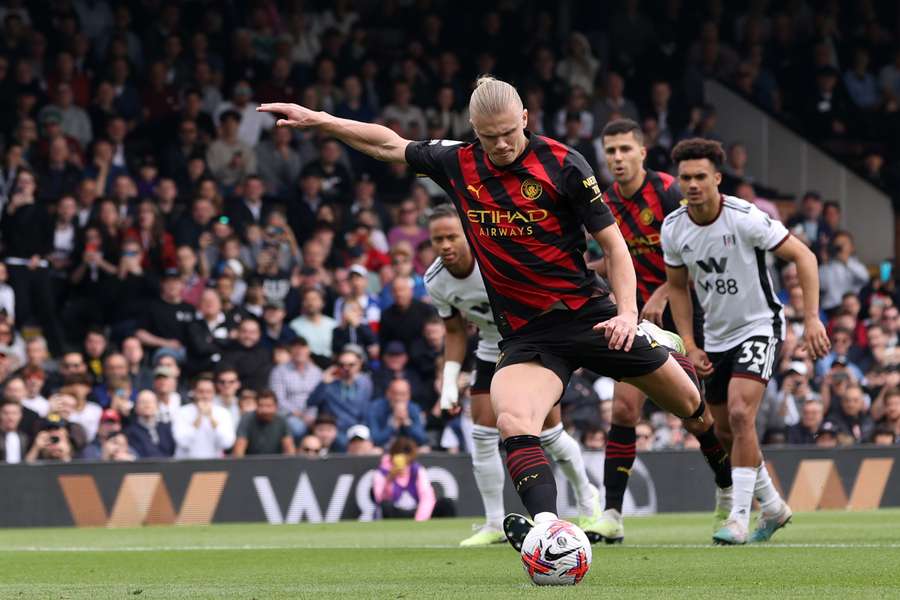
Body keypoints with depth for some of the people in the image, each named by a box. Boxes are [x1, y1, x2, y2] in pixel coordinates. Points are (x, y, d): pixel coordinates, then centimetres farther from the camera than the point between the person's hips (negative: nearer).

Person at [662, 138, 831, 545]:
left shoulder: (745, 218, -21)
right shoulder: (673, 229, -6)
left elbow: (803, 257, -16)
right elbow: (677, 286, 10)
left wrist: (812, 319, -23)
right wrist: (689, 346, 3)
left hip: (759, 326, -6)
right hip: (716, 336, 6)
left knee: (740, 415, -23)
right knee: (725, 431, 10)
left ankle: (739, 517, -18)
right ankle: (773, 507, 31)